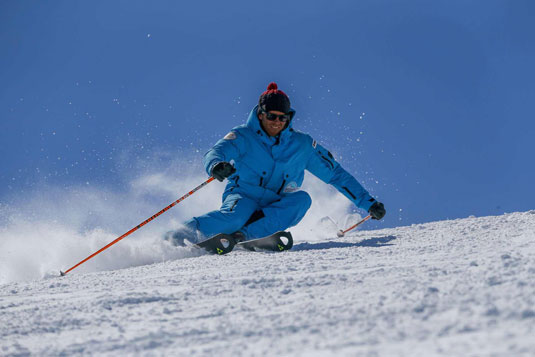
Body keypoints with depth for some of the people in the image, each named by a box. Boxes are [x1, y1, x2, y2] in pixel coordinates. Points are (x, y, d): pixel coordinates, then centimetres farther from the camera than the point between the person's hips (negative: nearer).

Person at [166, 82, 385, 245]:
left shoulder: (301, 145, 4)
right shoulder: (243, 137, -4)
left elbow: (335, 173, 8)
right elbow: (214, 153, -21)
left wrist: (367, 202, 3)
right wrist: (216, 166, -48)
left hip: (276, 207, 3)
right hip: (243, 197, -3)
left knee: (301, 199, -28)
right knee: (237, 215, -38)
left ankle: (245, 234, -39)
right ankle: (178, 236, -31)